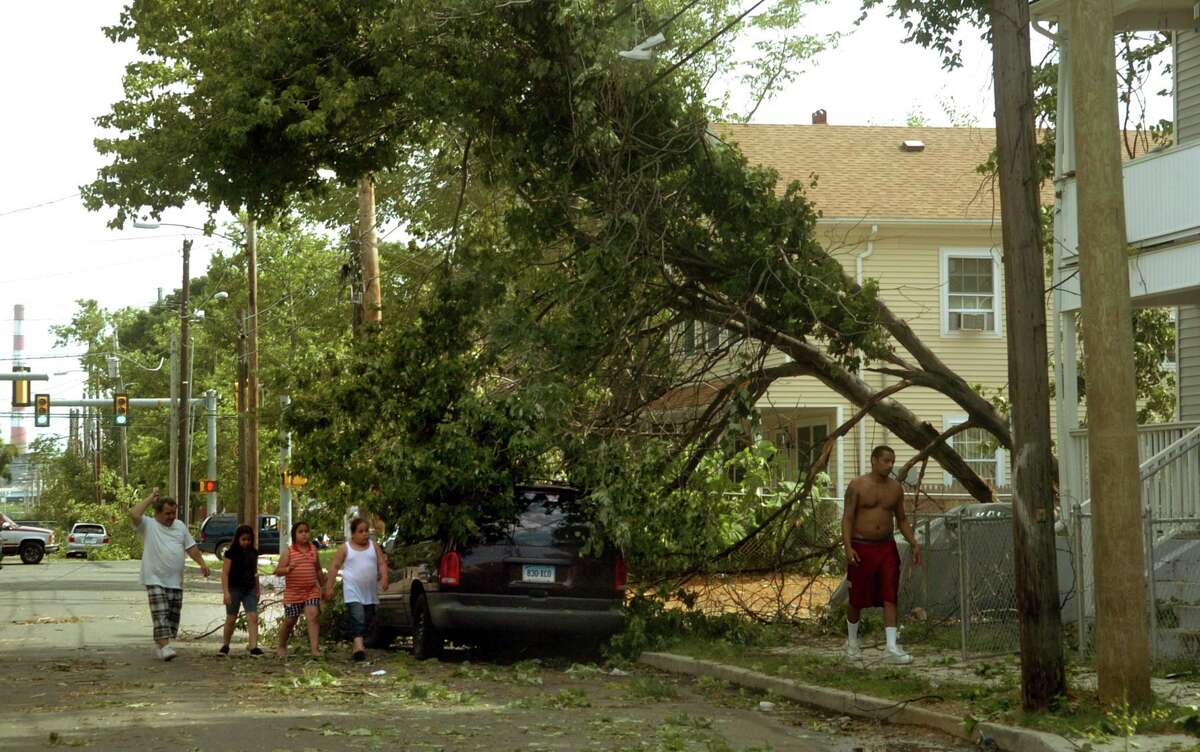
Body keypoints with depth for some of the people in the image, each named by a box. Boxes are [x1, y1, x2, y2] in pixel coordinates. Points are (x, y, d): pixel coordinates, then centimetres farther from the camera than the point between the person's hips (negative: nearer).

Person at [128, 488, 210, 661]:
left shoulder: (180, 526, 15)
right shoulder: (148, 526, -3)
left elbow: (191, 548, 17)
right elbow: (134, 514, -22)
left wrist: (202, 563, 4)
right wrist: (150, 498, -13)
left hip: (175, 581, 6)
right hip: (155, 580, -6)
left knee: (173, 617, 7)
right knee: (160, 615, -14)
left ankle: (159, 646, 18)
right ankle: (164, 647, -20)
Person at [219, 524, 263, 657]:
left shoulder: (253, 553, 8)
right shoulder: (231, 553, -6)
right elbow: (225, 573, -8)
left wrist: (257, 590, 16)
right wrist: (226, 591, -16)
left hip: (249, 589, 4)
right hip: (234, 588, -4)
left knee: (253, 617, -10)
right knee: (231, 619, 4)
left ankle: (253, 646, -15)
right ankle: (225, 645, 21)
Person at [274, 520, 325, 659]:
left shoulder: (313, 549, 8)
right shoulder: (289, 551, -3)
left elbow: (318, 570, 19)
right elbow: (278, 570, -9)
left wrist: (323, 586, 21)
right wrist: (288, 569, -29)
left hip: (312, 591, 2)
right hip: (293, 592, -2)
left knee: (313, 617, -15)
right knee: (290, 621, 8)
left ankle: (314, 648, -21)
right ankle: (282, 647, 29)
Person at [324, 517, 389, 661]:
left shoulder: (374, 546, 9)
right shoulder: (345, 548, 0)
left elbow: (382, 564, 6)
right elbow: (335, 567, 2)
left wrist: (384, 578, -12)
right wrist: (329, 587, -3)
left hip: (370, 591, 5)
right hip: (352, 591, -5)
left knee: (367, 619, 11)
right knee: (357, 617, -20)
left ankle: (357, 646, 26)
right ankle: (359, 647, -31)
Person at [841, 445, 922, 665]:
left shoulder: (895, 488, 6)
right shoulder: (857, 486, -7)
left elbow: (901, 519, 14)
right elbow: (847, 518, -10)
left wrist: (914, 544, 4)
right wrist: (848, 547, -21)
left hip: (886, 547, 3)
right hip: (861, 548, -3)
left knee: (889, 597, -7)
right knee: (857, 599, 7)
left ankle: (891, 648, -10)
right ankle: (852, 642, 28)